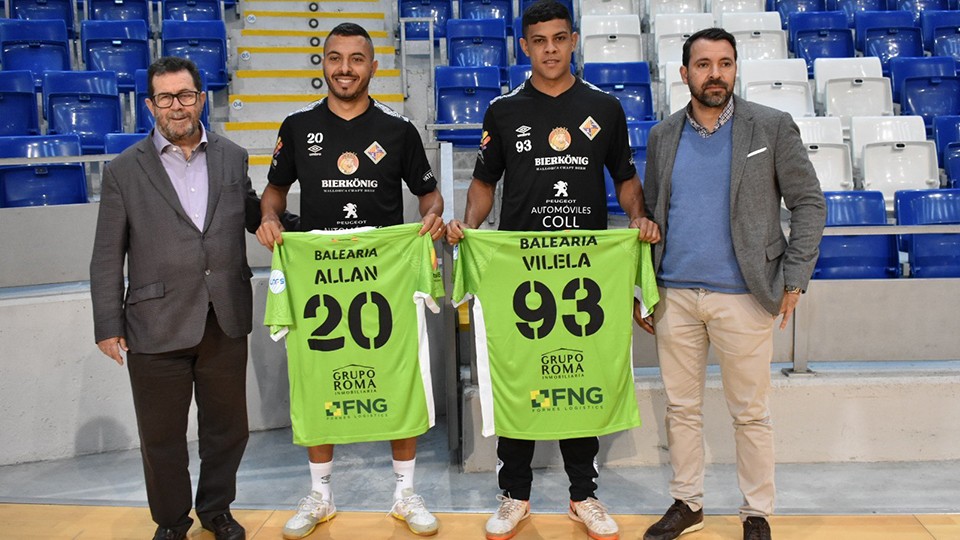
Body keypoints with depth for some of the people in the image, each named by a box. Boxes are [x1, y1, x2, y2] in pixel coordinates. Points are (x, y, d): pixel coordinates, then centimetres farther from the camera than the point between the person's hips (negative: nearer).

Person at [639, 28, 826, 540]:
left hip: (743, 296, -3)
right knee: (681, 407, 12)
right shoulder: (663, 136, 7)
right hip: (675, 295, 3)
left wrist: (794, 279, -7)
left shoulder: (772, 127, -2)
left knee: (750, 414, 7)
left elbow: (808, 203, 0)